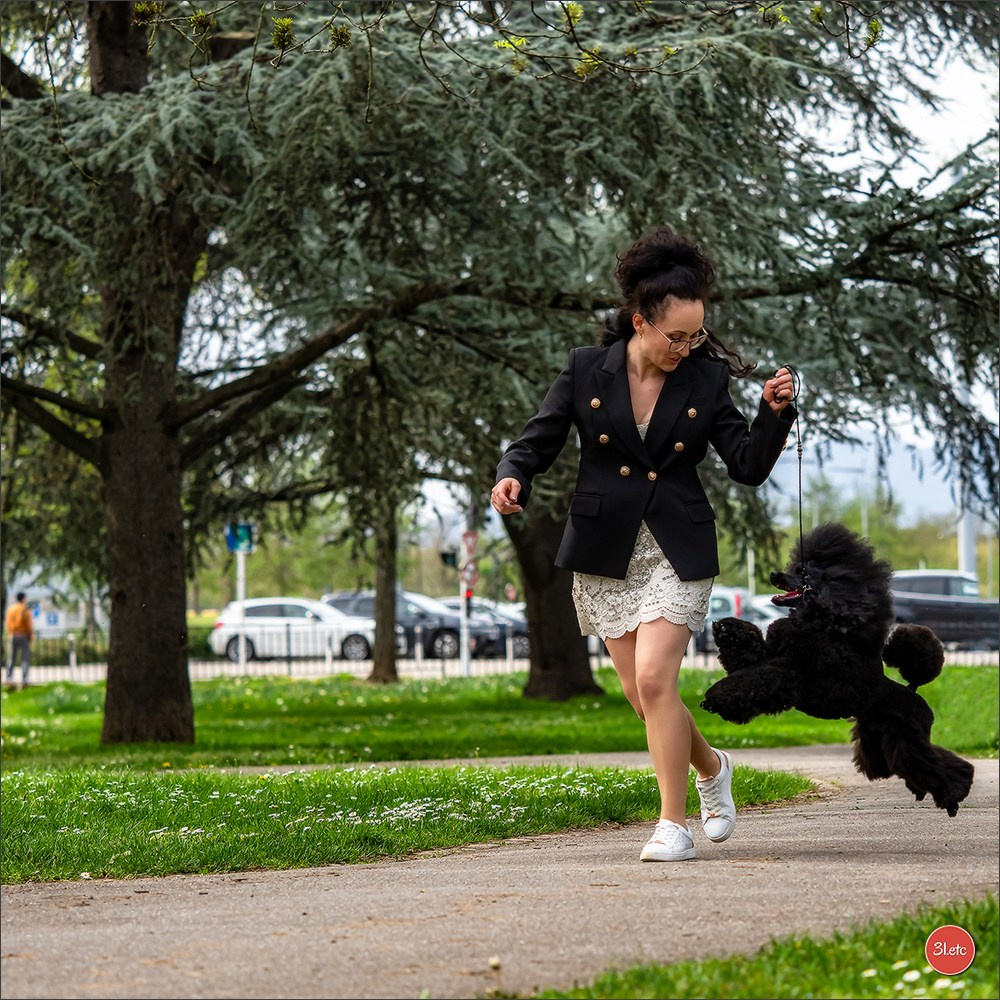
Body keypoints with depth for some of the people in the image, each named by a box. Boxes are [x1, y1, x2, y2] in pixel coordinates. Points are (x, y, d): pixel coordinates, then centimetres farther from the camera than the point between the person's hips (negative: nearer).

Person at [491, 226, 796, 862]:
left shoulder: (705, 380, -1)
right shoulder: (587, 370, -1)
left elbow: (750, 468, 1)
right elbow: (538, 441, 2)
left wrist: (775, 415, -15)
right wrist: (513, 476, -18)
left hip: (677, 552, -2)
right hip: (605, 552, 2)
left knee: (654, 679, -18)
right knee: (644, 695, 5)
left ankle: (675, 824, -9)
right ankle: (711, 768, 35)